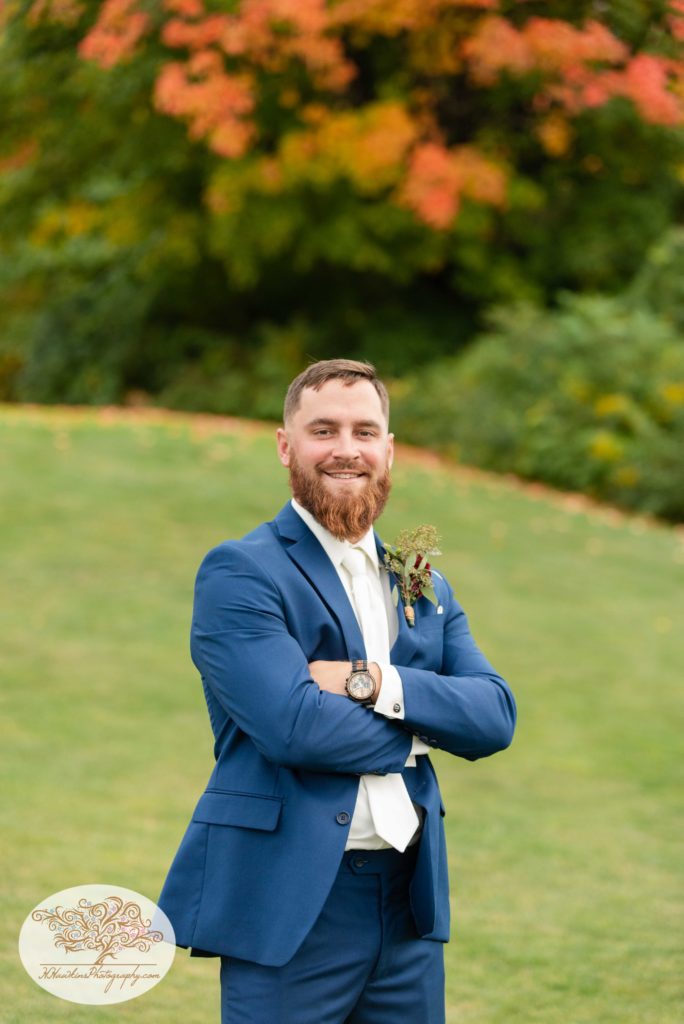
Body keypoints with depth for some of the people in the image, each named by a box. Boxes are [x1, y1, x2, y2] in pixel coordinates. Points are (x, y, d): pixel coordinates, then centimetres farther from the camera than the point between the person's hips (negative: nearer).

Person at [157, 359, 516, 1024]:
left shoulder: (426, 588, 16)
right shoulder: (238, 572, -5)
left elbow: (496, 717, 1)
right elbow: (291, 724, -19)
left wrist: (374, 683, -14)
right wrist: (415, 735, -4)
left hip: (410, 907, 6)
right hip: (290, 911, -6)